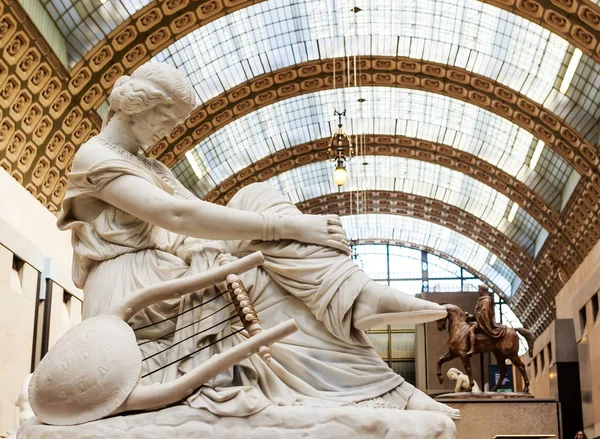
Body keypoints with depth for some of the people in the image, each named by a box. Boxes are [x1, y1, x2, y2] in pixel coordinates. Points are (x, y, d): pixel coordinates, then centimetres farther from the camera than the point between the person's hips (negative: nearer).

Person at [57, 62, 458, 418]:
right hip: (136, 297, -8)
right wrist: (288, 226, -25)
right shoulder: (94, 157, -4)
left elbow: (196, 217, 13)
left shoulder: (148, 166, 27)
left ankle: (359, 296, -27)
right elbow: (177, 216, -21)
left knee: (258, 200, -10)